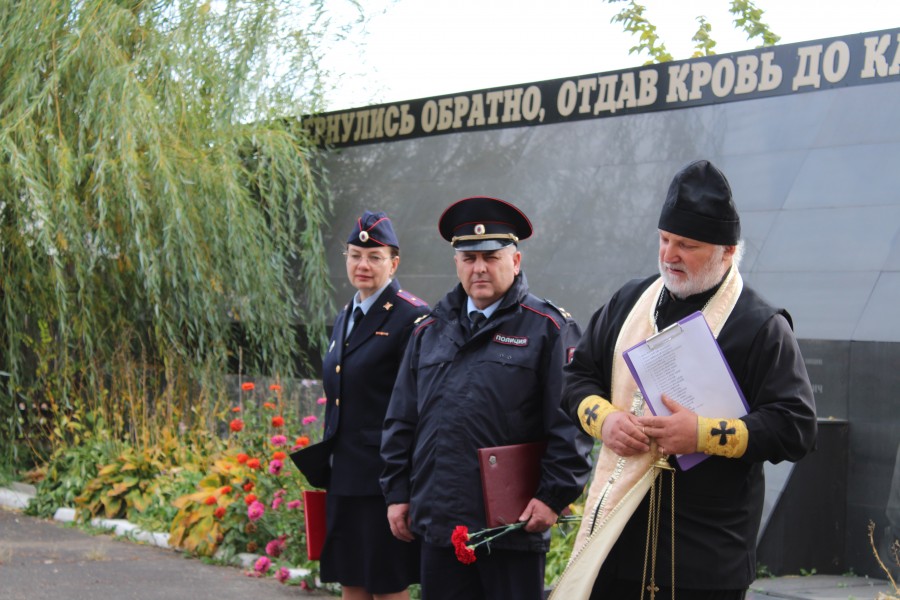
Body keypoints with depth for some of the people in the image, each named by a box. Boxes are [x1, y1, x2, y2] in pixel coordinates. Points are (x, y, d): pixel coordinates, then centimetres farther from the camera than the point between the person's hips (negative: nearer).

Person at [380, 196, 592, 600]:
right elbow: (400, 422, 17)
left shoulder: (549, 329, -1)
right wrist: (397, 492, 12)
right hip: (439, 520, 5)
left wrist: (555, 495, -12)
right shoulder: (429, 332, 15)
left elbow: (570, 423, -7)